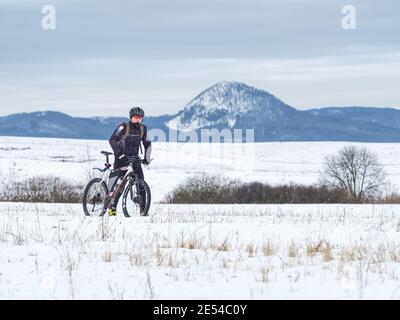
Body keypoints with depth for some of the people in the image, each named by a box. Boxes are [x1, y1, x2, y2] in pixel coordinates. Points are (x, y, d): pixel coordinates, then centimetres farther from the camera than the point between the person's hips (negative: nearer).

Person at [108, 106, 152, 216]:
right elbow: (112, 140, -20)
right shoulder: (124, 127, -12)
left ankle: (143, 208, -4)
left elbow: (147, 144, 11)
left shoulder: (143, 129, 2)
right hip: (122, 158, -4)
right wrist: (119, 154, -29)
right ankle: (112, 207, 5)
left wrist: (147, 158, 0)